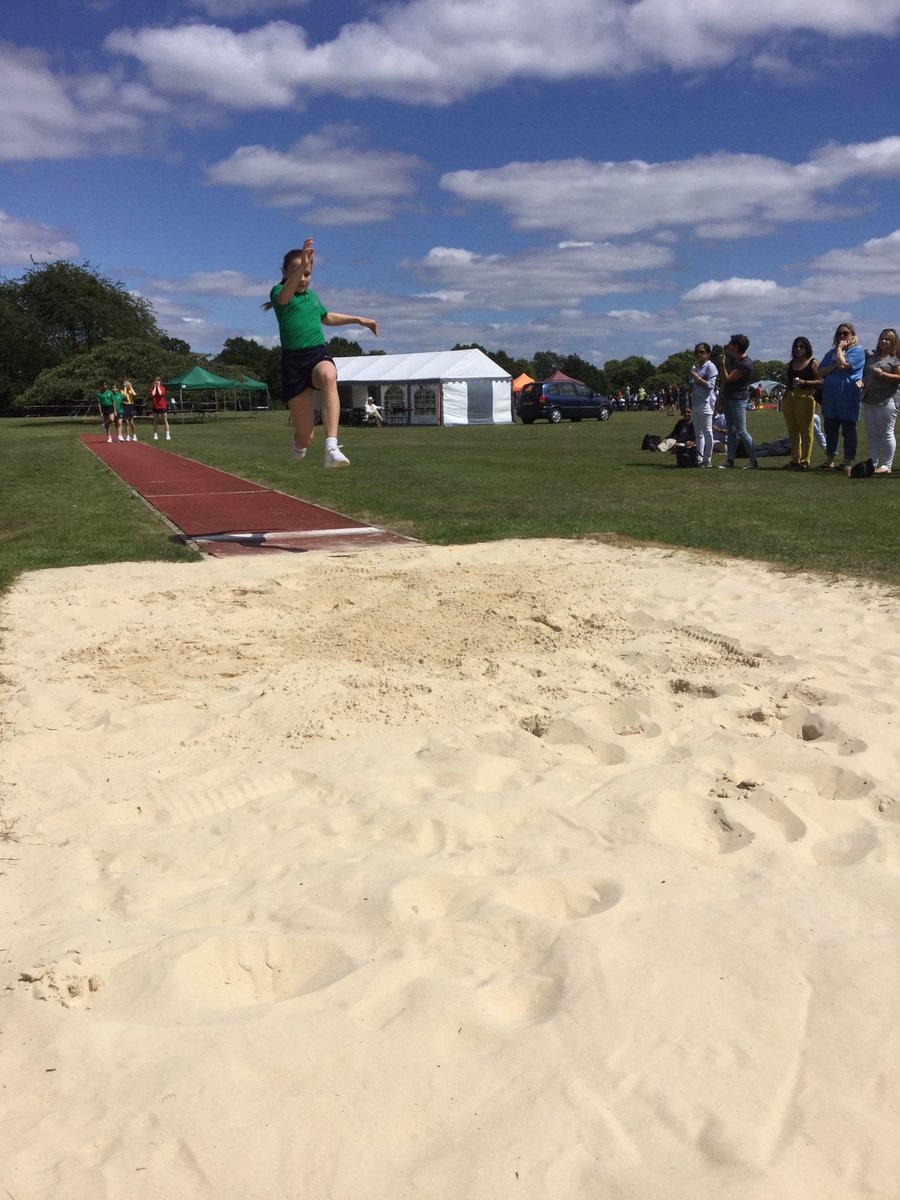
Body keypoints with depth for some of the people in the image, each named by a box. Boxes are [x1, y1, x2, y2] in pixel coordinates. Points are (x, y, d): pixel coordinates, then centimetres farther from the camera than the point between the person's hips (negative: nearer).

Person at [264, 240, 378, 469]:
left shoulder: (313, 296, 20)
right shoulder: (278, 292, 2)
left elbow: (326, 317, 42)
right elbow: (284, 297, -25)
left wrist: (359, 319, 39)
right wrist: (302, 264, -41)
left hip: (318, 355, 3)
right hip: (293, 361, -3)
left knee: (328, 377, -39)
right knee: (305, 438, -4)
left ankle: (332, 448, -51)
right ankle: (298, 447, 39)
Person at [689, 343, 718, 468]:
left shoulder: (710, 366, -3)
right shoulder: (696, 367, 21)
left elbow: (710, 385, -13)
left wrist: (697, 378, -14)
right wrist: (689, 404, 16)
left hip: (706, 403, -8)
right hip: (696, 404, 8)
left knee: (707, 431, -7)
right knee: (698, 433, 8)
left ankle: (708, 460, -6)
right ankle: (699, 459, 11)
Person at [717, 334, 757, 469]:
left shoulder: (745, 364, -20)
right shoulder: (732, 359, 10)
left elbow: (727, 379, -21)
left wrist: (722, 363, -20)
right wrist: (720, 394, 11)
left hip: (739, 399, -9)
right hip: (727, 397, 9)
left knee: (741, 431, -11)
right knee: (731, 430, 9)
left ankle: (753, 461, -6)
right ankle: (730, 460, 12)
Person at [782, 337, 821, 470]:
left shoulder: (813, 363, 0)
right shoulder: (791, 364, 18)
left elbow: (821, 381, -8)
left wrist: (804, 382, -19)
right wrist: (784, 399, 19)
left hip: (805, 398, -6)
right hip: (789, 398, 6)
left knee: (805, 431, -6)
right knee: (792, 431, 8)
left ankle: (805, 461, -4)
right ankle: (795, 460, 14)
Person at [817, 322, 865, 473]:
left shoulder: (857, 350, -3)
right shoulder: (832, 352, 16)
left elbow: (843, 364, -19)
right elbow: (820, 372, 7)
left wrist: (840, 348, -6)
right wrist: (834, 366, -8)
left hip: (848, 397, -6)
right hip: (830, 396, 6)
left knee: (848, 430, -1)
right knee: (830, 429, 10)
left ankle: (848, 463, 4)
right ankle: (829, 461, 18)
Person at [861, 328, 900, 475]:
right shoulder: (872, 358, 19)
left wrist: (882, 374, -18)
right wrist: (863, 383, 5)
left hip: (887, 400, -7)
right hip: (869, 399, 7)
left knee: (886, 434, -5)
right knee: (872, 435, 9)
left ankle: (886, 465, -2)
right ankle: (873, 464, 13)